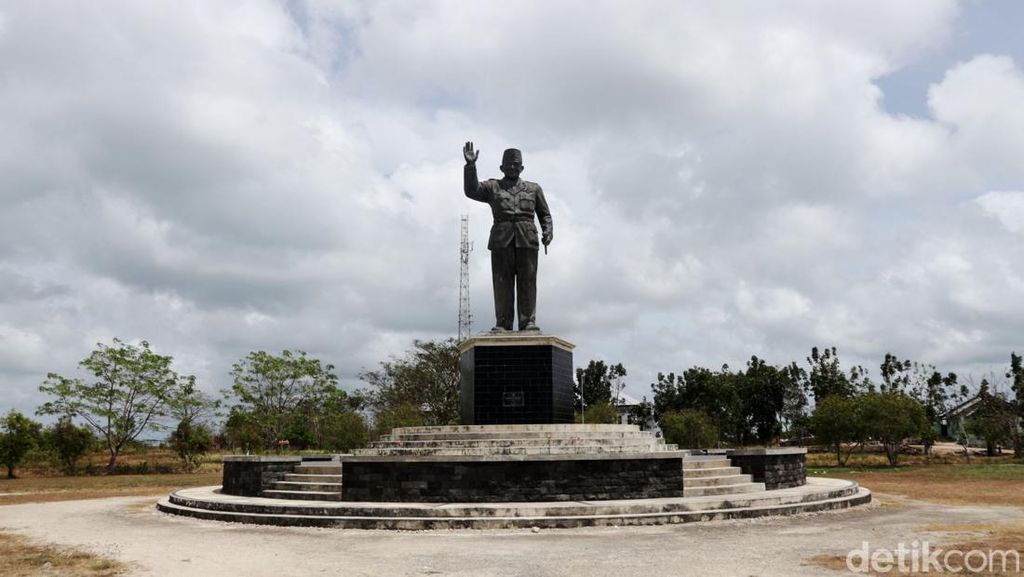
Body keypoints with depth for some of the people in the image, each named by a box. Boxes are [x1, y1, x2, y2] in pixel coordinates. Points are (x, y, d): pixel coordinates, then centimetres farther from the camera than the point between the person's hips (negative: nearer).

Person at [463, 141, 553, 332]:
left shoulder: (534, 188, 20)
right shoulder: (492, 187, 16)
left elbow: (544, 214, 21)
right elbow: (471, 190, 0)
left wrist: (548, 231, 2)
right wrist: (470, 165, -12)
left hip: (527, 240, 1)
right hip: (501, 240, -1)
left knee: (527, 282, -4)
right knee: (502, 282, -5)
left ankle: (528, 323, -4)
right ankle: (503, 323, -4)